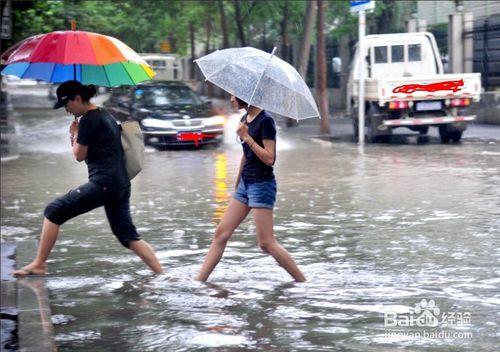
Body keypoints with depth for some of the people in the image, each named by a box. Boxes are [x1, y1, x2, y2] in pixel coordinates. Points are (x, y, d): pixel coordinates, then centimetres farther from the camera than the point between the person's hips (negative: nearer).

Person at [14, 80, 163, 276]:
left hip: (103, 183, -9)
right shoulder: (105, 115, 20)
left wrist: (74, 134, 12)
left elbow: (79, 155, -3)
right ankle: (162, 275, 7)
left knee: (53, 212, -1)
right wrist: (76, 136, 13)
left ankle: (38, 265, 1)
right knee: (128, 236, 13)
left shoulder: (88, 120, -9)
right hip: (121, 185, 9)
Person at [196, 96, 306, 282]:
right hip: (245, 183, 9)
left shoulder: (265, 120, -14)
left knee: (266, 243, -9)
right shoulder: (245, 119, 11)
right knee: (221, 233, 6)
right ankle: (199, 279, 9)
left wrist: (247, 137, -20)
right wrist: (237, 184, 26)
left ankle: (302, 280, 0)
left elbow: (269, 158, -20)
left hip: (262, 184, -9)